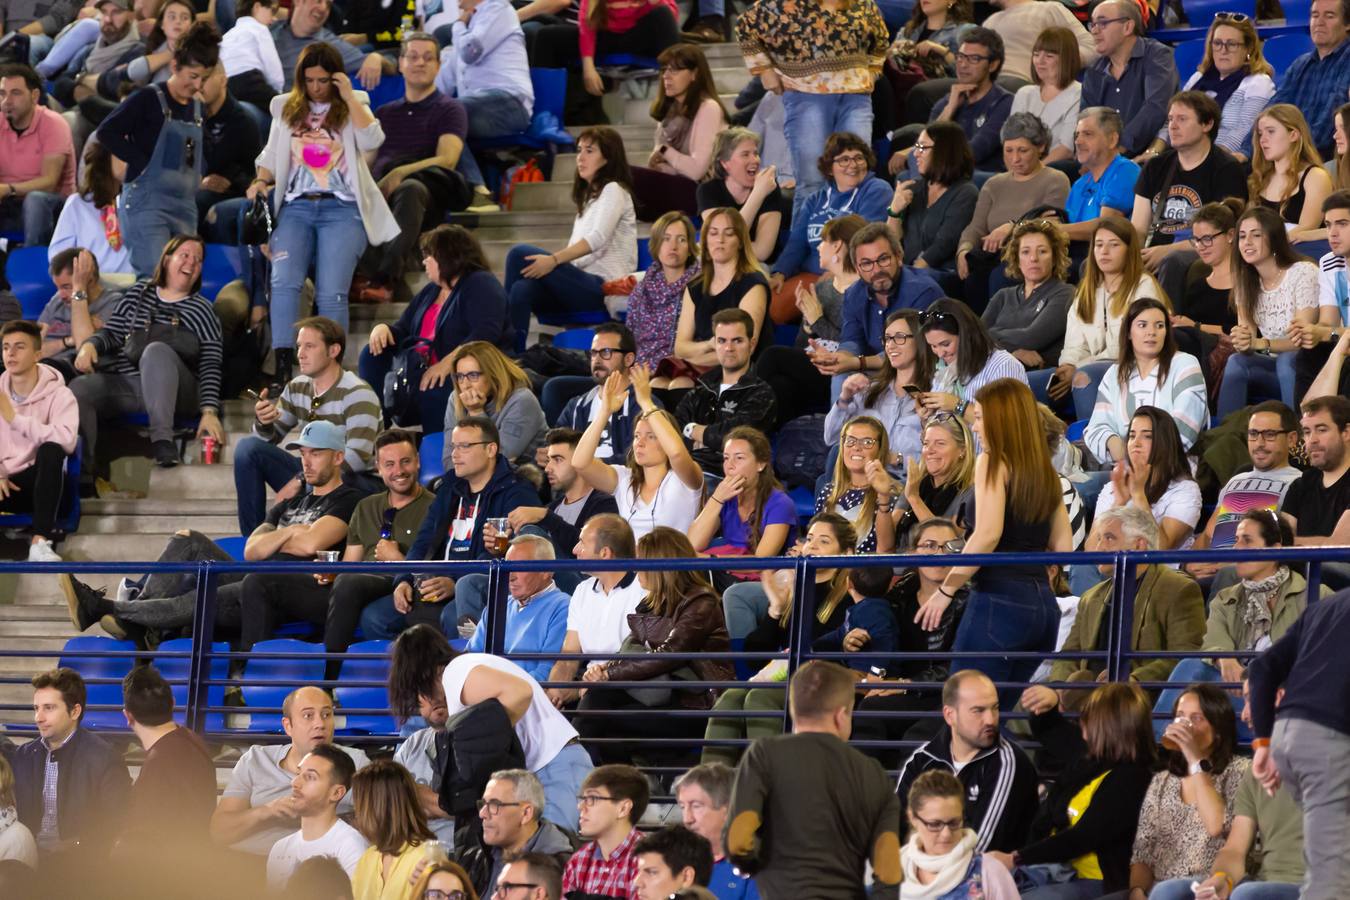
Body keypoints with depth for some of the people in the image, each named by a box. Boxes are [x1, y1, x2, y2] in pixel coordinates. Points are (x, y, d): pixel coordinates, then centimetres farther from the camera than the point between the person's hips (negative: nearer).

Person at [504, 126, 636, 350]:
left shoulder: (613, 190, 2)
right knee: (522, 288, -22)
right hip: (583, 286, 8)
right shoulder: (588, 196, 29)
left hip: (604, 286, -8)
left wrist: (554, 260, -27)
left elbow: (597, 238, -15)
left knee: (520, 254, -21)